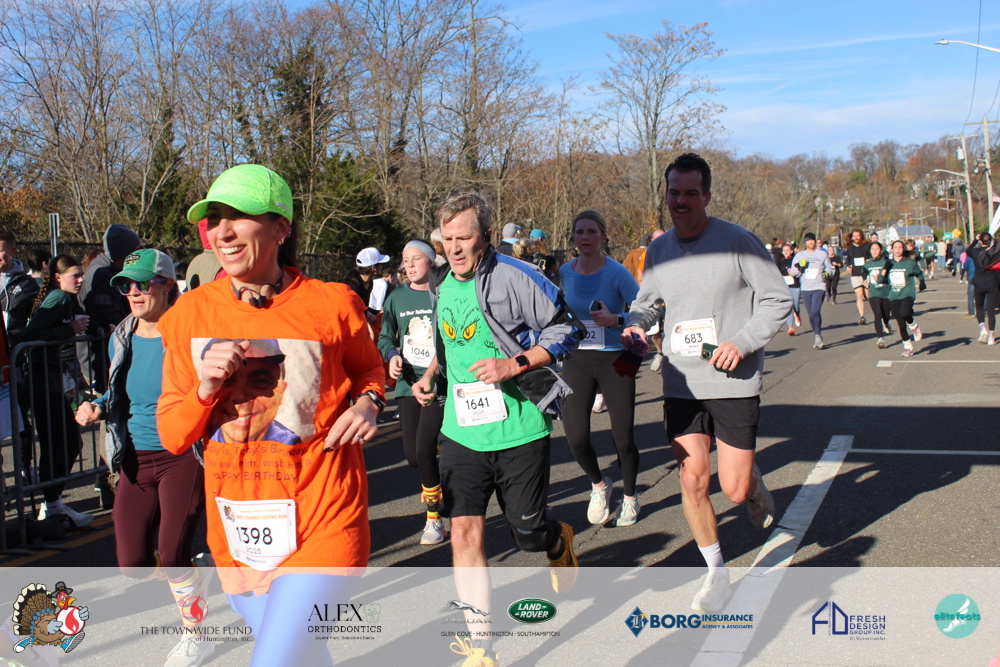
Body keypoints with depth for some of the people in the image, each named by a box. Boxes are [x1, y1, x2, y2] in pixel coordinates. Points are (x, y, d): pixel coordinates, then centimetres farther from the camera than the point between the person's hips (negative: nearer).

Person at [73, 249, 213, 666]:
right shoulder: (122, 340, 7)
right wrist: (98, 407, 3)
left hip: (184, 456, -6)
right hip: (136, 459, 6)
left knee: (171, 557, -10)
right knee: (133, 564, 3)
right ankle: (193, 580, 36)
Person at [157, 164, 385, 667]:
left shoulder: (331, 304, -7)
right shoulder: (188, 315, 0)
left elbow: (369, 369, 14)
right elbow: (172, 437, 3)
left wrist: (367, 403, -8)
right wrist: (206, 388, -15)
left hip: (323, 527, -4)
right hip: (236, 532, 4)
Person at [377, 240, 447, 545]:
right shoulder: (397, 298, 6)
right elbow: (385, 337, 16)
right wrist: (393, 355, -4)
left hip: (439, 384, -5)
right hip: (408, 383, 5)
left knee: (424, 450, -13)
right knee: (413, 456, 7)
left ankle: (434, 518, 5)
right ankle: (443, 491, 39)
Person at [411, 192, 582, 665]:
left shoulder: (515, 277, -12)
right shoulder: (441, 286, 8)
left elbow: (567, 329, -9)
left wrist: (516, 363, -20)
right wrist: (431, 373, 7)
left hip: (519, 429, -4)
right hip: (462, 430, 4)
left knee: (528, 531, 9)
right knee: (465, 530, -6)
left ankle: (561, 543, 49)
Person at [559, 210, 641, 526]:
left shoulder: (617, 273, -9)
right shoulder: (565, 272, 3)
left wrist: (616, 320, -24)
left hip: (614, 360, -3)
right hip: (576, 361, 3)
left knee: (623, 437, 1)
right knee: (576, 437, -6)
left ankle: (630, 497, 28)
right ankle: (598, 485, 26)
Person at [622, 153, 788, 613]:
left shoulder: (737, 242, -8)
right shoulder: (658, 251, 7)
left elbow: (778, 299, -4)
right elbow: (645, 302, 21)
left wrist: (742, 342, -16)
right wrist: (634, 324, -2)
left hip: (734, 384, -4)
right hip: (681, 384, 4)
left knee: (734, 488, -4)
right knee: (692, 481, 1)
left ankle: (754, 485, 35)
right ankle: (717, 574, 19)